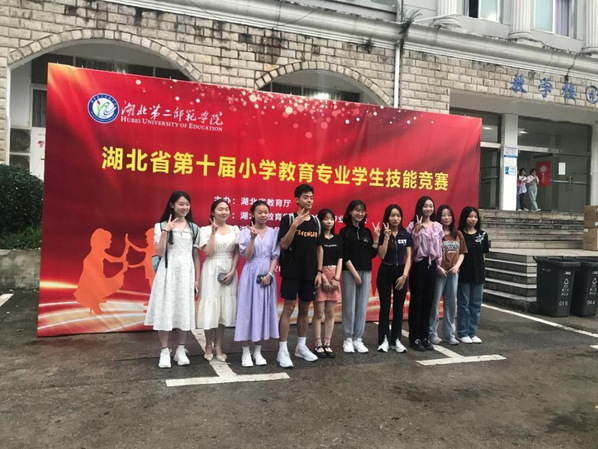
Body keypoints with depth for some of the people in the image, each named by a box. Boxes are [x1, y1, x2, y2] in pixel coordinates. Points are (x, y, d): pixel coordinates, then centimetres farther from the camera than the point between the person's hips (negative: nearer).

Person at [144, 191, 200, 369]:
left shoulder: (194, 228, 8)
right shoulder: (161, 226, 1)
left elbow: (196, 255, 8)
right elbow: (160, 252, -8)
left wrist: (197, 278, 4)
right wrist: (165, 231, -16)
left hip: (187, 272, 2)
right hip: (168, 272, -2)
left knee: (184, 310, 6)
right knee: (165, 310, -1)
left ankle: (180, 350, 18)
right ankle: (164, 351, 11)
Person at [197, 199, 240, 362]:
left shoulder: (234, 230, 6)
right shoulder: (205, 230, -3)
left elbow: (237, 253, 6)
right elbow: (208, 252, -13)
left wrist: (232, 271, -6)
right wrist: (213, 232, -14)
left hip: (229, 271, 3)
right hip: (212, 271, -3)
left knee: (224, 308, 7)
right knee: (210, 307, 0)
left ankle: (218, 346, 18)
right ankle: (209, 345, 17)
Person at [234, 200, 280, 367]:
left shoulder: (273, 233, 5)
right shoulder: (246, 232, -2)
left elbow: (275, 256, 3)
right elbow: (247, 257, -9)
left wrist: (269, 274, -10)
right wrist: (253, 238, -21)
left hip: (267, 274, 2)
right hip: (251, 275, -2)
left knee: (264, 310, 5)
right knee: (248, 310, 0)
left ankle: (258, 351, 17)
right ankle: (246, 352, 10)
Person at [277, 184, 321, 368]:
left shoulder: (316, 222, 9)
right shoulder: (288, 219, -6)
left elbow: (318, 248, 13)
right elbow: (283, 245, -15)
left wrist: (320, 272, 7)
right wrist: (295, 225, -26)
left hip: (309, 273, 5)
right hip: (291, 272, -5)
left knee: (304, 309, 12)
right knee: (289, 308, -3)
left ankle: (301, 347, 25)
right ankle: (283, 350, 4)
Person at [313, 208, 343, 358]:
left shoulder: (337, 238, 11)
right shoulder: (317, 238, -3)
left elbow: (340, 259, 7)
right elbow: (317, 258, -8)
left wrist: (336, 278, -3)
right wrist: (322, 277, -13)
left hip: (334, 277, 5)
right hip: (320, 276, -5)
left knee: (330, 313, 7)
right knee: (319, 313, -2)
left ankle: (327, 344, 15)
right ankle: (318, 345, 7)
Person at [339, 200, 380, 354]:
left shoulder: (367, 231, 11)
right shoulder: (344, 231, -3)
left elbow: (373, 254, 8)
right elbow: (344, 255, -8)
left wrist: (377, 237, -2)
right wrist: (355, 273, -12)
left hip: (366, 272, 5)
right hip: (349, 272, -4)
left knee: (362, 306, 6)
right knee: (349, 306, 0)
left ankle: (358, 339, 14)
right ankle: (348, 339, 9)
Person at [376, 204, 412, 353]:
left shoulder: (406, 235, 4)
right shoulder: (382, 234, -4)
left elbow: (408, 257, 3)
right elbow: (381, 255, -13)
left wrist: (405, 275, -7)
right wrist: (386, 237, -18)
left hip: (401, 272, 3)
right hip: (385, 272, -3)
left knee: (399, 307, 6)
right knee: (385, 306, 2)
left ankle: (396, 340, 15)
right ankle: (383, 340, 8)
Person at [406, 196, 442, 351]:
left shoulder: (438, 226, 10)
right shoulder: (413, 225, -6)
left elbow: (440, 247, 14)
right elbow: (412, 247, -14)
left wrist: (439, 263, 10)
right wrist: (417, 231, -22)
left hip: (432, 265, 5)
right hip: (419, 264, -5)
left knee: (428, 301, 9)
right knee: (416, 301, 2)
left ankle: (424, 336, 19)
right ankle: (414, 337, 10)